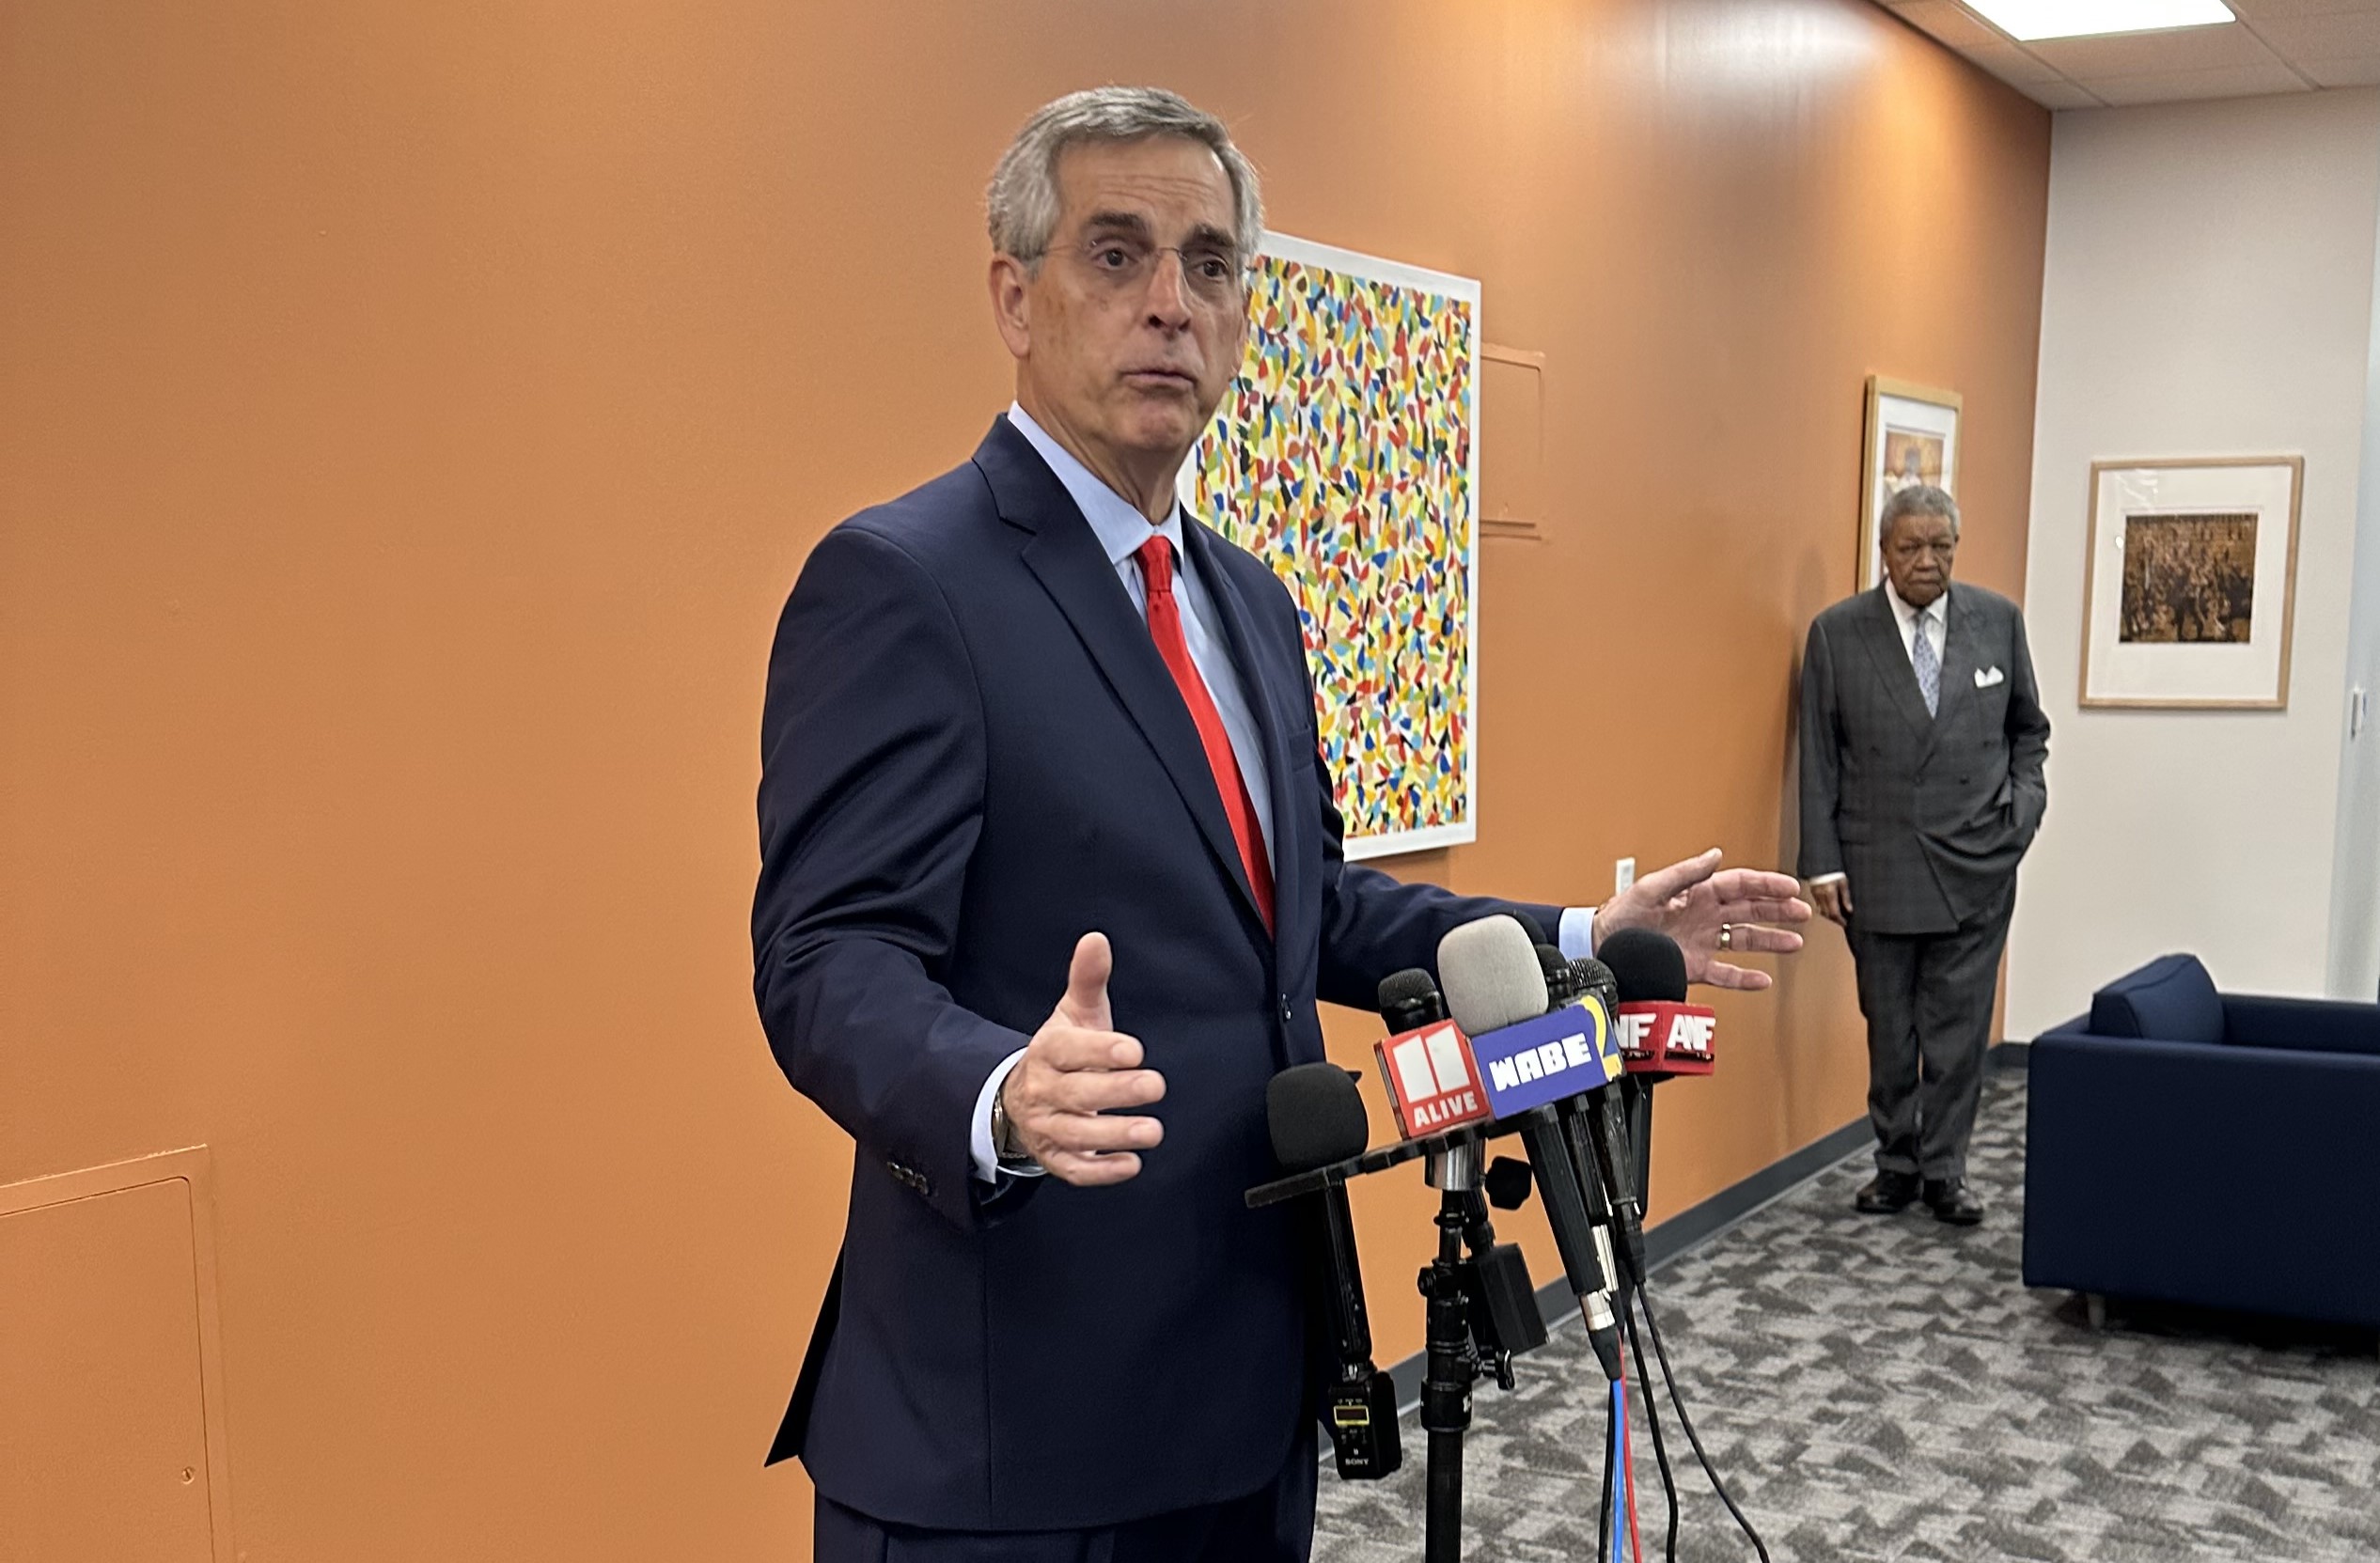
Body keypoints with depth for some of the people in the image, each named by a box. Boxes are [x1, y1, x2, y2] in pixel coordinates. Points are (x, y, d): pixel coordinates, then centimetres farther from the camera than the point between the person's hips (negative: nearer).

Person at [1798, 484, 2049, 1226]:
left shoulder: (1998, 620, 4)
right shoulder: (1837, 632, -2)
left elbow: (2028, 728, 16)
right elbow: (1819, 758, -1)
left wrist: (2024, 803, 1)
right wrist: (1822, 864, -4)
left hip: (1976, 867, 1)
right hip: (1878, 870, -1)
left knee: (1958, 1031, 5)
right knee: (1890, 1031, 9)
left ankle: (1944, 1171, 17)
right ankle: (1897, 1164, 22)